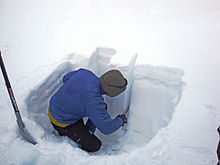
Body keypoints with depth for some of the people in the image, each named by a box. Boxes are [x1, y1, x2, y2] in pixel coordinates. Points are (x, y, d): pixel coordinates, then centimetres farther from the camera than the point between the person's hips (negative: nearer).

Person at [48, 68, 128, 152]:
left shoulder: (85, 73, -15)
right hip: (61, 122, -8)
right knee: (95, 146, -4)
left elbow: (66, 78, 7)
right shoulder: (93, 100, -35)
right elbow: (107, 128, -23)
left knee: (103, 107, 6)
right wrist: (121, 120, -4)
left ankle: (87, 134, 19)